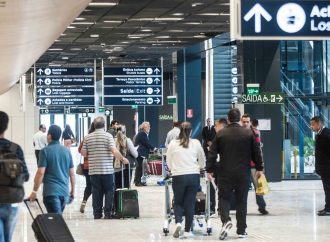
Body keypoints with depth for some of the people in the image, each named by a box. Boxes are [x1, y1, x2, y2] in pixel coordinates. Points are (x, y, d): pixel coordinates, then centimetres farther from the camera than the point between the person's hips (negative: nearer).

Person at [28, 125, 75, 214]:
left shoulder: (45, 151, -7)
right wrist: (72, 191, 20)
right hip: (64, 191, 5)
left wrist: (34, 191, -5)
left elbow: (40, 172, -12)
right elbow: (72, 173, 11)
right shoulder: (67, 151, 9)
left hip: (51, 191, -5)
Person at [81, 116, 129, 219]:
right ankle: (107, 213, 3)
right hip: (107, 169, -3)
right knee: (109, 191, 7)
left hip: (93, 170, 3)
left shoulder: (88, 137, 4)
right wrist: (123, 159, -1)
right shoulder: (108, 136, -7)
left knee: (96, 192, 9)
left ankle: (97, 213, 9)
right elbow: (114, 151, -15)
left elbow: (83, 153, 7)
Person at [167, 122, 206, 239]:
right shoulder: (196, 143, 2)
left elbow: (169, 162, 8)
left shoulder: (173, 143, 0)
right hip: (193, 176, 0)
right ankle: (187, 231, 7)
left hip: (178, 176, 0)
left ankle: (178, 222, -11)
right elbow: (202, 161, 14)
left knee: (178, 202, 14)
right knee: (190, 203, 7)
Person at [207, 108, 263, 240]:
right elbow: (256, 152, 5)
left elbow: (212, 154, -2)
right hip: (243, 174, 1)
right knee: (241, 201, 9)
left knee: (224, 198, 9)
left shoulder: (221, 134, -2)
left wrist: (210, 170, 5)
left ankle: (226, 220, -17)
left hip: (225, 173, -1)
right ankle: (241, 230, 12)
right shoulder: (248, 133, 0)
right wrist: (259, 168, 16)